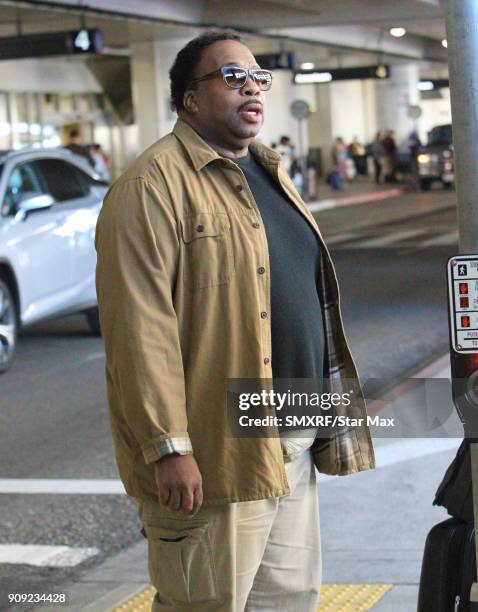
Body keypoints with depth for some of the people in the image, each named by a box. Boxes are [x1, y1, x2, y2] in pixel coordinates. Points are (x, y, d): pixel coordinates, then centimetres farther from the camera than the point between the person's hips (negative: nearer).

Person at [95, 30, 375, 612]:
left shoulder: (269, 173, 17)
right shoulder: (154, 184, -12)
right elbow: (140, 327, -19)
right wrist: (168, 447, -23)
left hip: (293, 442, 9)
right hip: (214, 453, -9)